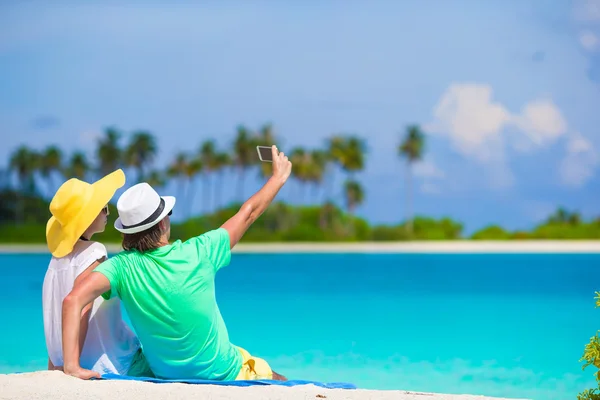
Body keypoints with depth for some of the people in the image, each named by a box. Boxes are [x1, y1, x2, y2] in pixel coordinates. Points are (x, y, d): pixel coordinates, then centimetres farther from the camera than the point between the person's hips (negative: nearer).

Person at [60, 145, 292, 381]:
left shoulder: (123, 266, -18)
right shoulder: (199, 253, -19)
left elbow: (72, 300, -33)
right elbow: (248, 213, -4)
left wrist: (71, 365, -34)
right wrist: (279, 177, 12)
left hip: (167, 379, 2)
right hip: (227, 375, -2)